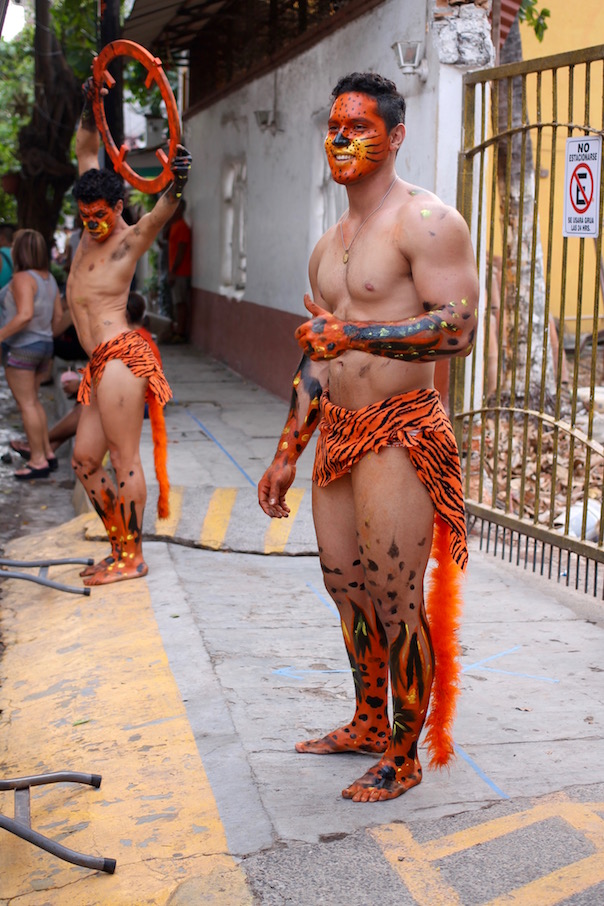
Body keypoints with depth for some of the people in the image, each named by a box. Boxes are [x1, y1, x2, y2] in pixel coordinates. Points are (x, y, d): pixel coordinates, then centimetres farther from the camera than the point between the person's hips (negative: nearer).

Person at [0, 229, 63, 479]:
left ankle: (38, 461, -1)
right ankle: (48, 454, 18)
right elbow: (57, 316, 13)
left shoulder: (22, 278, -16)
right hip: (44, 347, 8)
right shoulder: (48, 278, 9)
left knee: (27, 404, -3)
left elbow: (25, 315, -28)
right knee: (33, 401, 18)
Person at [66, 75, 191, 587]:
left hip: (120, 355, -9)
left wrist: (178, 181, -47)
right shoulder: (94, 228, 15)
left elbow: (163, 213, -28)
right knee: (85, 458, 10)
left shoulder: (131, 239, -5)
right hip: (101, 363, 9)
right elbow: (86, 151, 22)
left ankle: (131, 558, 1)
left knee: (125, 459, -6)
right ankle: (121, 545, 19)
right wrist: (91, 107, 13)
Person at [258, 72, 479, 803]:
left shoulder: (426, 221, -9)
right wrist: (286, 455, 20)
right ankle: (368, 724, 33)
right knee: (347, 587, 15)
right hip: (336, 435, 8)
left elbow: (460, 326, -22)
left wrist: (355, 333, -33)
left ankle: (404, 757, 12)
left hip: (398, 435, -8)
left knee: (396, 602, -4)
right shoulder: (328, 245, 17)